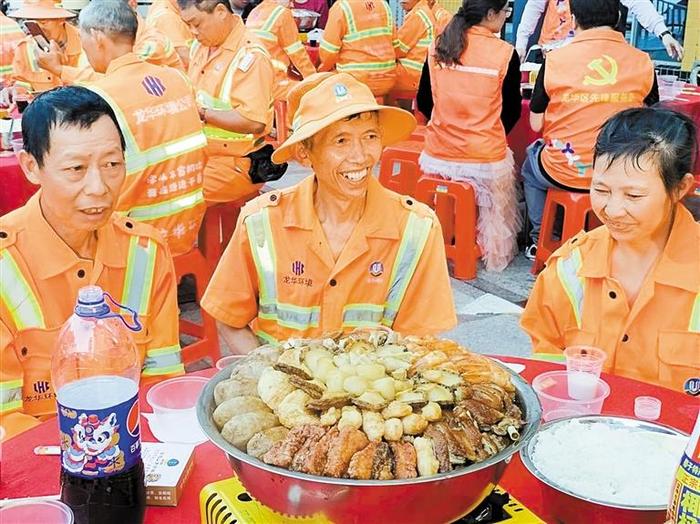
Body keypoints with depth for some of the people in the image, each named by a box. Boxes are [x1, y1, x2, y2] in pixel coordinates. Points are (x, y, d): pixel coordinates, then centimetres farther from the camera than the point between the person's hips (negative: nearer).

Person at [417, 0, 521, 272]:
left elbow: (423, 102, 10)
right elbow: (512, 112, 2)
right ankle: (495, 252, 32)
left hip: (436, 157, 3)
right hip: (486, 161, -3)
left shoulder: (437, 47, -1)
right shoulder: (505, 53, -9)